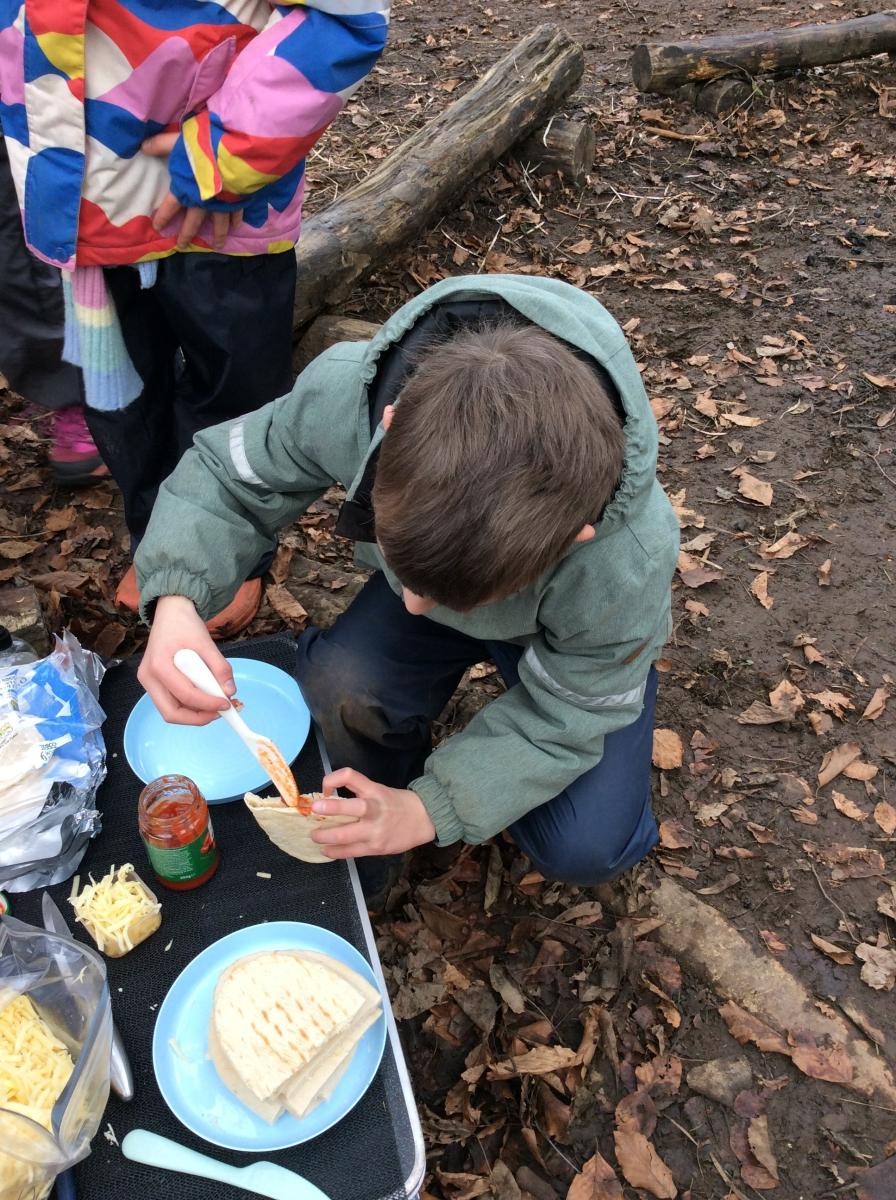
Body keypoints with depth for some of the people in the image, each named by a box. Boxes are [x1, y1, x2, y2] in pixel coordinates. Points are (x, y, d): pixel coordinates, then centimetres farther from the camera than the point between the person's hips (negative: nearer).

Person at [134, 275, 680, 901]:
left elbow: (568, 713, -23)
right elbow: (227, 473, -19)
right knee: (340, 681, -28)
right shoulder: (346, 391, -39)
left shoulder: (627, 564, -43)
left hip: (565, 641, -1)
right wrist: (176, 600, -38)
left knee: (587, 848, -16)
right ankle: (362, 848, 5)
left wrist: (432, 809, -29)